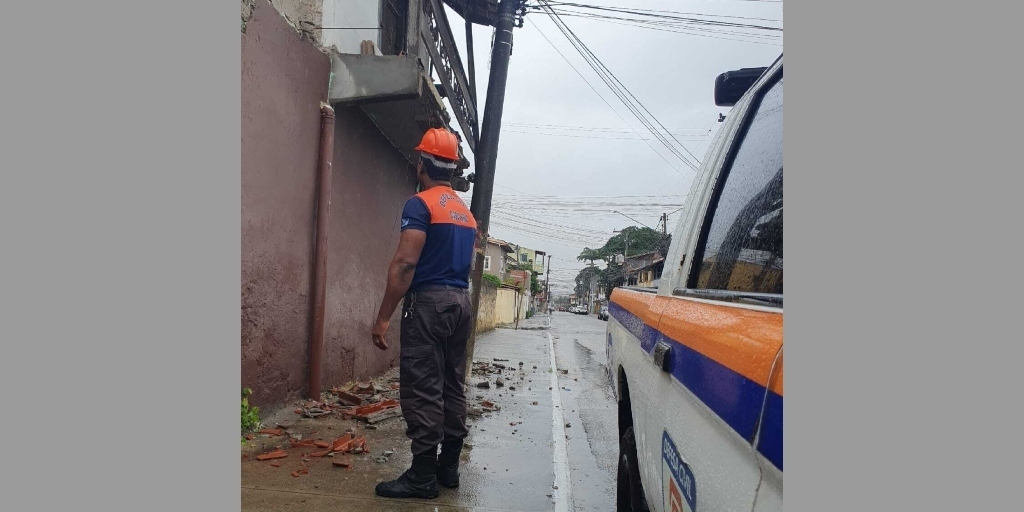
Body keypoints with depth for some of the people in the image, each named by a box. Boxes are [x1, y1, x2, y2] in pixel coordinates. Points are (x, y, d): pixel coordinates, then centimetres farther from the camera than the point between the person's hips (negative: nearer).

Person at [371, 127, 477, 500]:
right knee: (452, 387, 12)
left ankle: (423, 475, -1)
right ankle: (449, 466, 19)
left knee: (422, 390, -5)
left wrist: (383, 317, -15)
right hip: (460, 302, 9)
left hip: (429, 302, -9)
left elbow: (405, 264, -17)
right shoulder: (466, 212, 18)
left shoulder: (420, 204, -9)